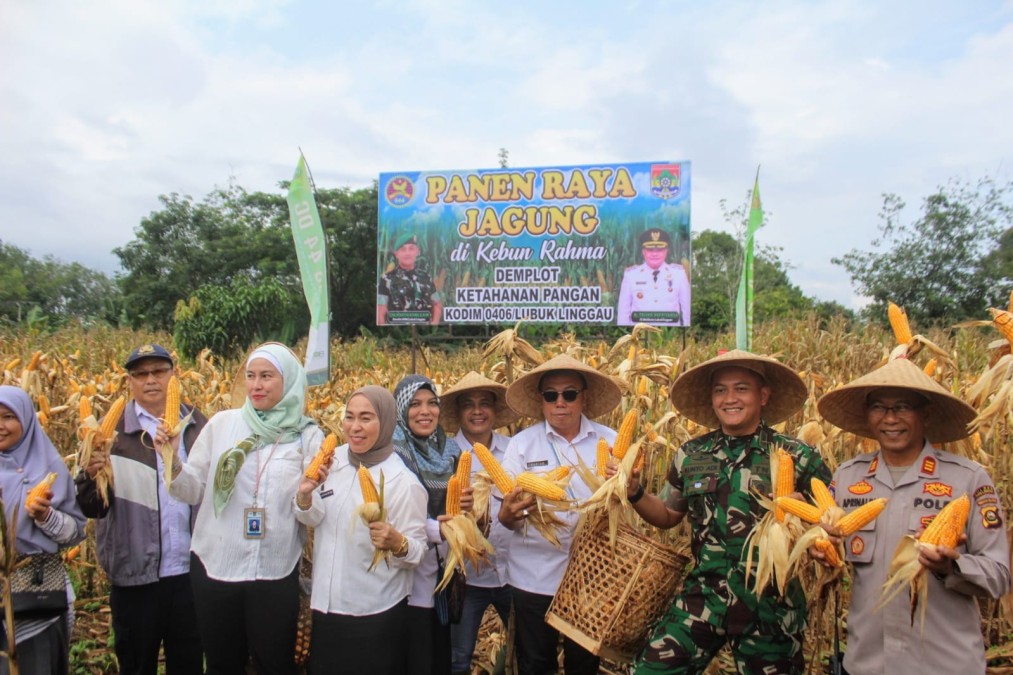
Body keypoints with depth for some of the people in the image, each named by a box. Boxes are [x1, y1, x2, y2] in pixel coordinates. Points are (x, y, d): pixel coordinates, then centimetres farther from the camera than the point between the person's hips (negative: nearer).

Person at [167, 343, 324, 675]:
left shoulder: (308, 436, -4)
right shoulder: (222, 423, -1)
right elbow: (194, 490, 3)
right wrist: (173, 462, -15)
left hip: (275, 573, -1)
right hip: (214, 566, 2)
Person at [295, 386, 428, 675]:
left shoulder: (403, 482, -18)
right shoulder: (334, 459, -2)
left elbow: (417, 550, -13)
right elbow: (315, 519, 7)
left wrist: (396, 543, -34)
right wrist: (304, 495, -14)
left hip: (375, 616, -5)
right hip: (325, 605, 6)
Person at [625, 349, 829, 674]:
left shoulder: (798, 457, -8)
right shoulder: (690, 455, 2)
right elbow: (668, 515, 14)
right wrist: (634, 491, -4)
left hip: (771, 603, -2)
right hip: (703, 595, 2)